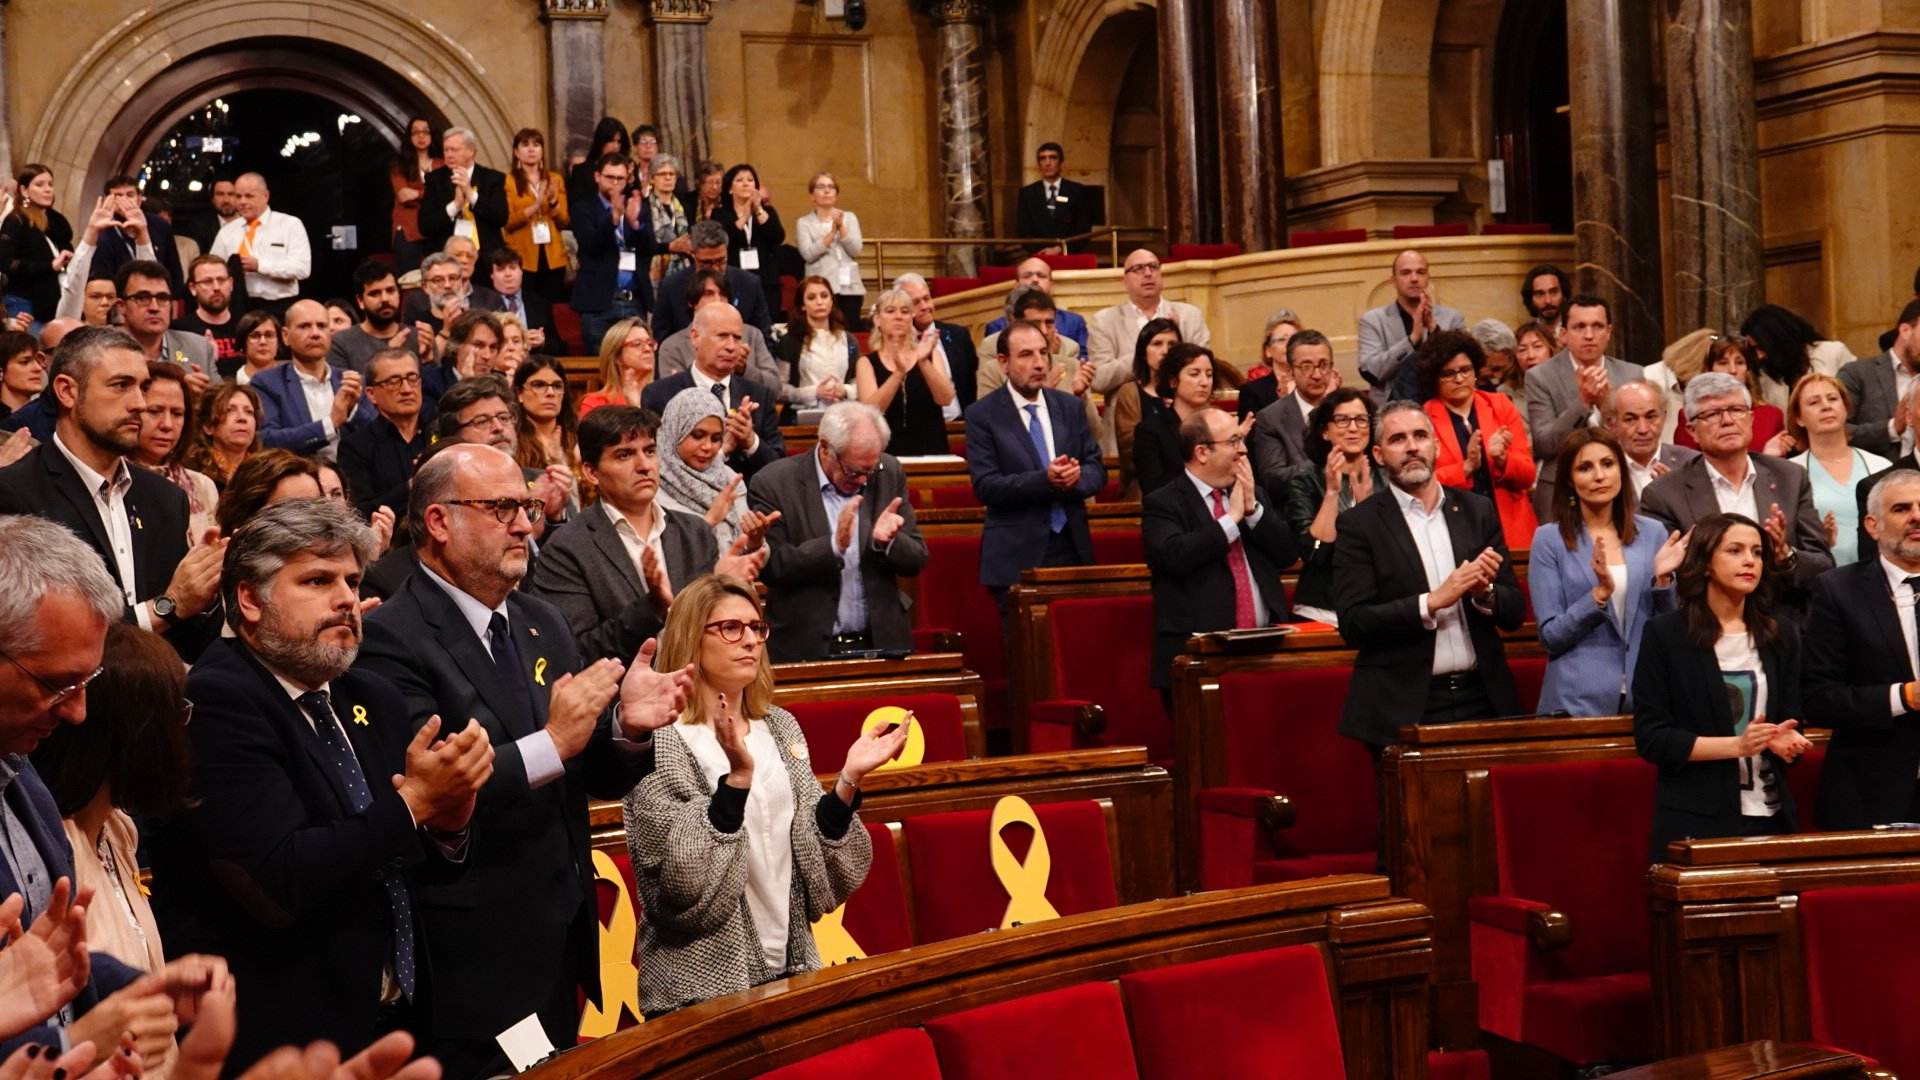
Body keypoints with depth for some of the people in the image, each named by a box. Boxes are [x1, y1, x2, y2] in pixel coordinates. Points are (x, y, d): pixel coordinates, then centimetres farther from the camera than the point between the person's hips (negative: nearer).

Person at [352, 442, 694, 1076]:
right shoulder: (392, 639, -14)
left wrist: (628, 728, -9)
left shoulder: (542, 625, 10)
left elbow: (593, 778, 12)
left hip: (562, 952, 7)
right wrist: (552, 743, -27)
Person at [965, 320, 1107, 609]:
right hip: (1016, 557, -4)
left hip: (1073, 550, 4)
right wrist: (1045, 480, -22)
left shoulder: (1070, 406, 11)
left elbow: (1097, 469, 9)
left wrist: (1076, 477, -15)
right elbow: (985, 487, -10)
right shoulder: (982, 415, -2)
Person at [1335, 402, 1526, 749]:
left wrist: (1484, 592, -11)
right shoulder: (1359, 524, -2)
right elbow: (1353, 624, -10)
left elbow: (1515, 612, 10)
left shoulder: (1477, 511, 9)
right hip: (1403, 709, -3)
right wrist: (1432, 601, -17)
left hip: (1481, 699, 3)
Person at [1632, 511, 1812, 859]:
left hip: (1769, 816, 4)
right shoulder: (1665, 634, -3)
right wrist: (1737, 745, -16)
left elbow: (1790, 718, 12)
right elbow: (1650, 737, -7)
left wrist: (1786, 740, -12)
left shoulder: (1782, 635, 10)